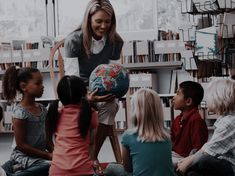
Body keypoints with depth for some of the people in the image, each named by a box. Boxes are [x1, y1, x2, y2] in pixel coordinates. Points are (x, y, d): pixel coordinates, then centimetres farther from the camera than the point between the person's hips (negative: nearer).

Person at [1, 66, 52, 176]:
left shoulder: (42, 109, 7)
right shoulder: (20, 112, -16)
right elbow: (21, 145, -16)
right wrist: (49, 156, -17)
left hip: (39, 155, 8)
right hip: (24, 156, -8)